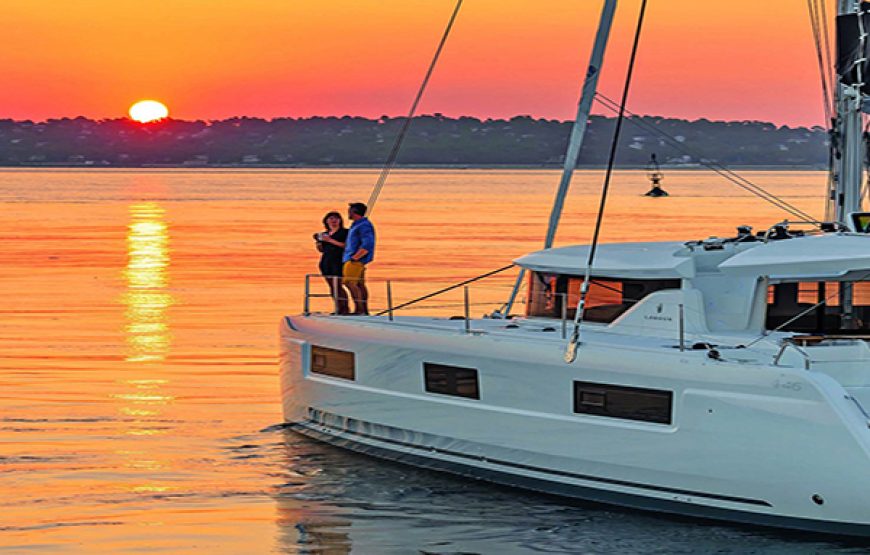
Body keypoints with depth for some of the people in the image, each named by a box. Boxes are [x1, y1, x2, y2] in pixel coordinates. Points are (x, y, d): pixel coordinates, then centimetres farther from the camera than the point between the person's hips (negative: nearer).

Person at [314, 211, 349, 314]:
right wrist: (318, 242, 3)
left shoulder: (345, 232, 1)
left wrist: (331, 240, -14)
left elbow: (345, 245, -13)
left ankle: (345, 309, -13)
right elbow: (321, 249, 24)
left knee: (337, 285, -14)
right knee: (332, 286, 3)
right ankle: (338, 309, 6)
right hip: (326, 262, 6)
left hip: (338, 261, -6)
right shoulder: (324, 234, 18)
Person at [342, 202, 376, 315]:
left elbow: (367, 245, -23)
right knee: (360, 285, 10)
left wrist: (354, 258, -22)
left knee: (350, 283, -15)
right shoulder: (357, 225, 18)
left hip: (356, 260, -10)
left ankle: (359, 309, -18)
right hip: (352, 259, 10)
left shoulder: (363, 226, -14)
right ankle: (364, 310, 11)